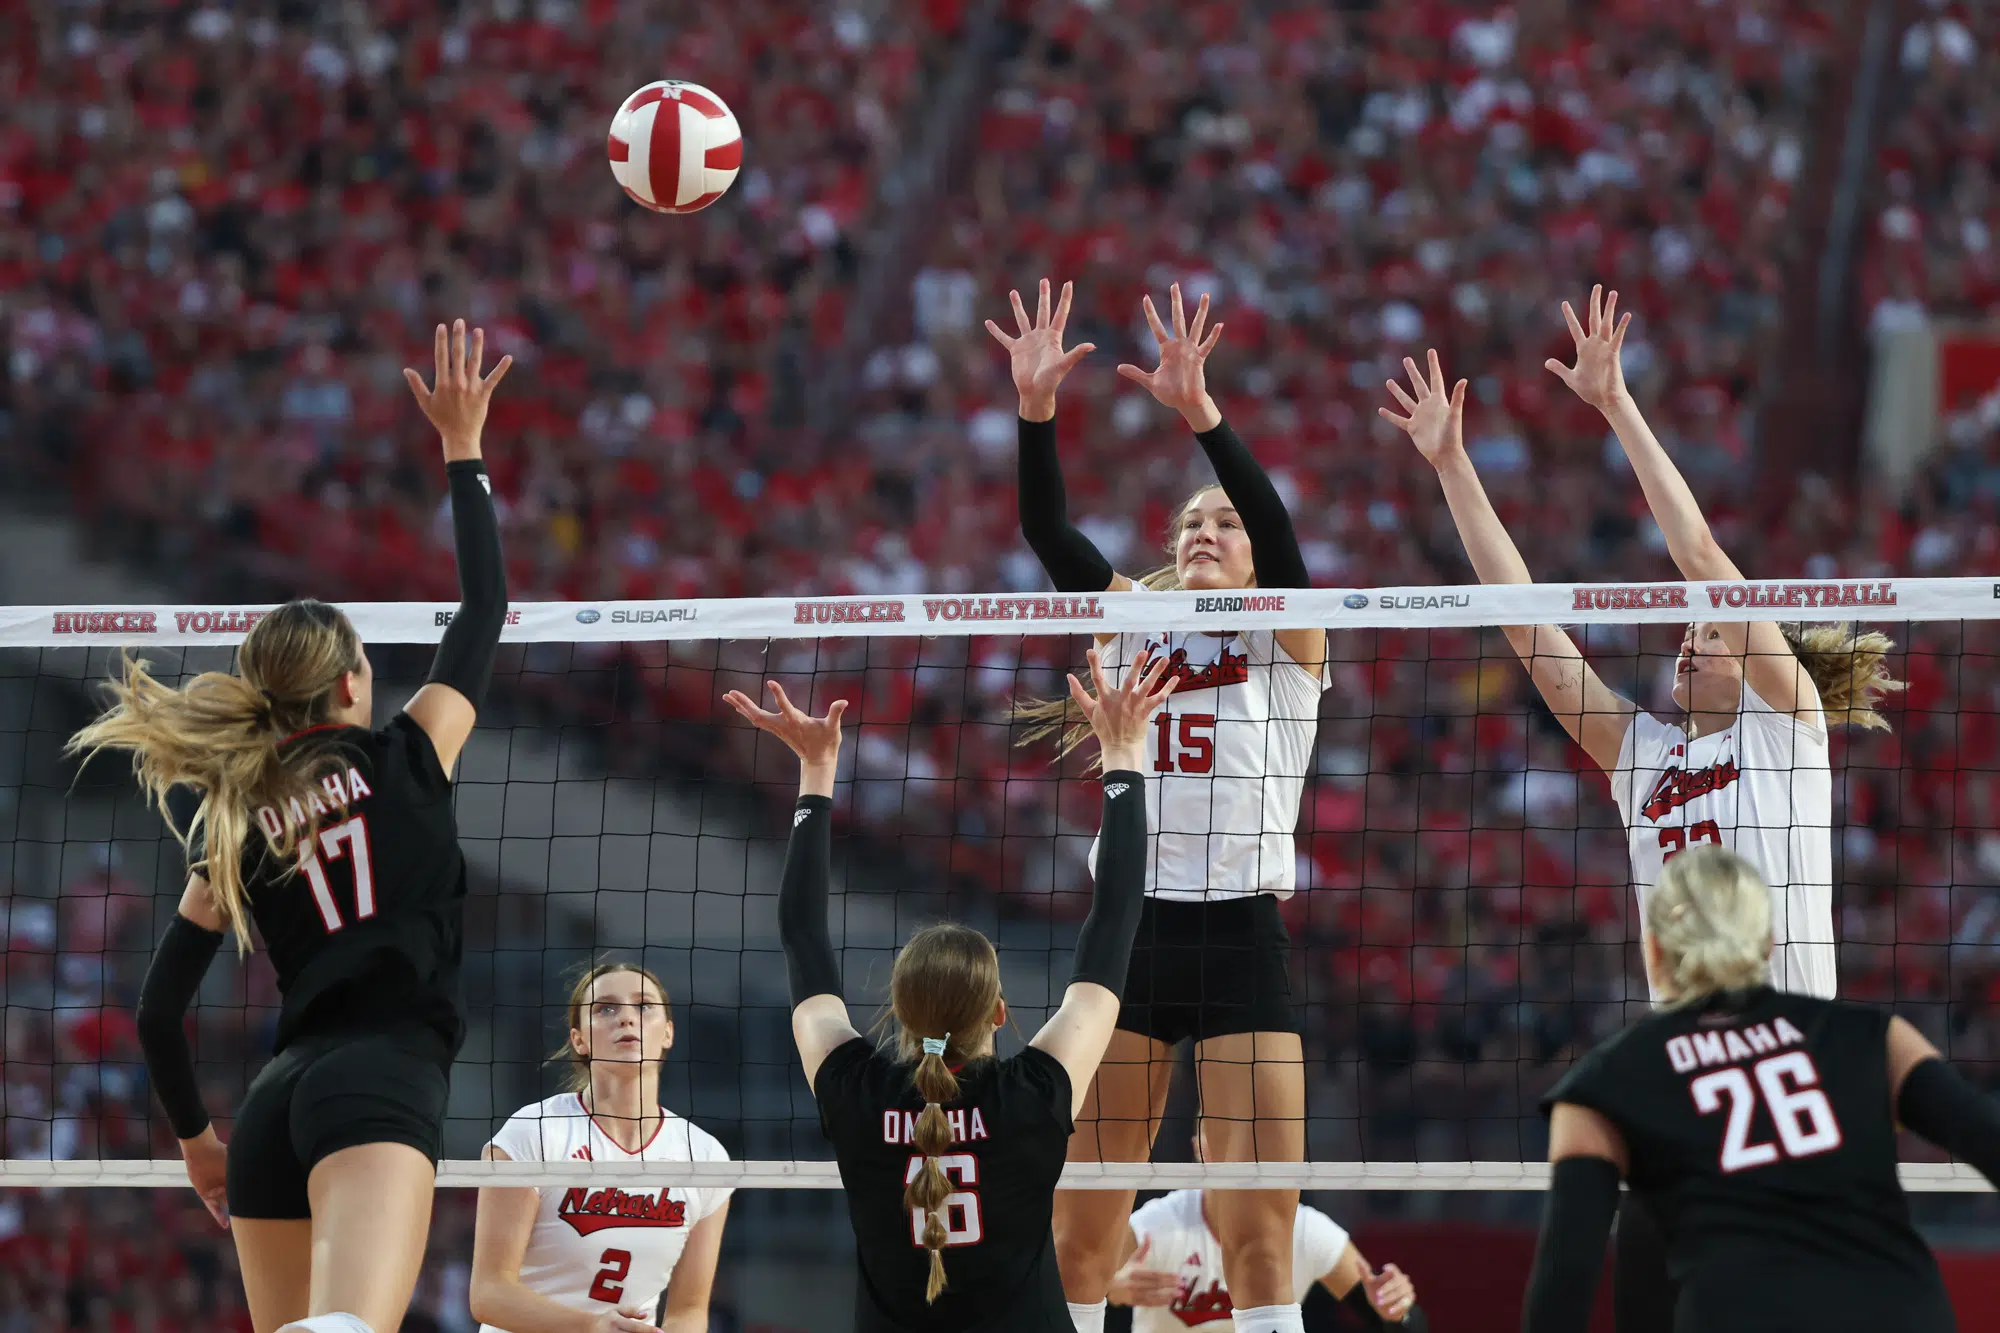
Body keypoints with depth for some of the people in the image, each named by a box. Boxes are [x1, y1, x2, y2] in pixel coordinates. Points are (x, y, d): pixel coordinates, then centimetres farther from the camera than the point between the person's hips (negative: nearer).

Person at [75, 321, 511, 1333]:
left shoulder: (230, 828, 17)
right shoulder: (402, 761, 8)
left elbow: (160, 1009, 18)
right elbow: (484, 607, 17)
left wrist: (195, 1136, 32)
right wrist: (462, 448, 24)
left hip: (276, 1097, 5)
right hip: (384, 1080, -5)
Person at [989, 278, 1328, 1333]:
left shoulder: (1287, 638, 5)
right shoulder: (1133, 624, 12)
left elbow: (1277, 530, -13)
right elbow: (1047, 532, -1)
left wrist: (1202, 415, -27)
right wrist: (1035, 407, -16)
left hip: (1241, 939, -3)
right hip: (1128, 930, 3)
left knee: (1260, 1237, -8)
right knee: (1077, 1233, 1)